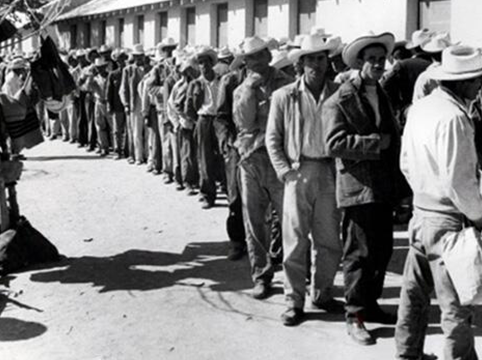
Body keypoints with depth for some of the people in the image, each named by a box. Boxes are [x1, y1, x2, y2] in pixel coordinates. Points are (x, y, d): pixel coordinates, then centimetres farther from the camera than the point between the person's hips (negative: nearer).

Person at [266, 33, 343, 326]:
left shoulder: (338, 94, 4)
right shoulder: (285, 96, 0)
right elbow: (272, 138, 4)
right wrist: (285, 171, -4)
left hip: (330, 172, 2)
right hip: (299, 172, -2)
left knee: (330, 240, 9)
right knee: (296, 239, 2)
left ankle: (322, 293, 26)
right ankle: (294, 300, 12)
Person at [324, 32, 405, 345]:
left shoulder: (383, 96, 17)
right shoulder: (339, 101, -9)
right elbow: (335, 144, -20)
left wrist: (396, 180, 9)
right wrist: (375, 142, -15)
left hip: (384, 189, 8)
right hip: (358, 188, -7)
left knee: (383, 250, 13)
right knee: (360, 253, -2)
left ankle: (370, 304, 29)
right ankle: (355, 316, 9)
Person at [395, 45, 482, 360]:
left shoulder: (420, 109, 5)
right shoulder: (454, 117, -21)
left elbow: (406, 163, 13)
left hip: (421, 213, 9)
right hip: (447, 221, -9)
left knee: (415, 294, 20)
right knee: (457, 307, 1)